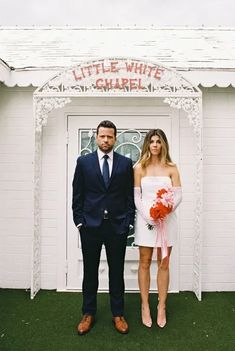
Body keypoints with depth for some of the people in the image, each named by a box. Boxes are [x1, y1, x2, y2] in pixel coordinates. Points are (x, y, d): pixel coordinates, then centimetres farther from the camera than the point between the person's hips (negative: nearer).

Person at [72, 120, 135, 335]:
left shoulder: (125, 163, 3)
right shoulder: (84, 161, 3)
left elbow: (130, 195, 4)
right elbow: (77, 195, 3)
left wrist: (128, 221, -2)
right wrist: (79, 221, -2)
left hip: (117, 226, 0)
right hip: (90, 225, 0)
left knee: (116, 271, 11)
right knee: (90, 271, 12)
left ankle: (118, 314, 27)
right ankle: (88, 313, 29)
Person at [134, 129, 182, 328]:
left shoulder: (171, 168, 2)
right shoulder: (140, 167, 2)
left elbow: (178, 195, 0)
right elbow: (136, 196, -1)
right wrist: (149, 216, -11)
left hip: (167, 220, 1)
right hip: (145, 219, 0)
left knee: (164, 264, 7)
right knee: (145, 263, 7)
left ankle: (162, 307, 21)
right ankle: (145, 306, 21)